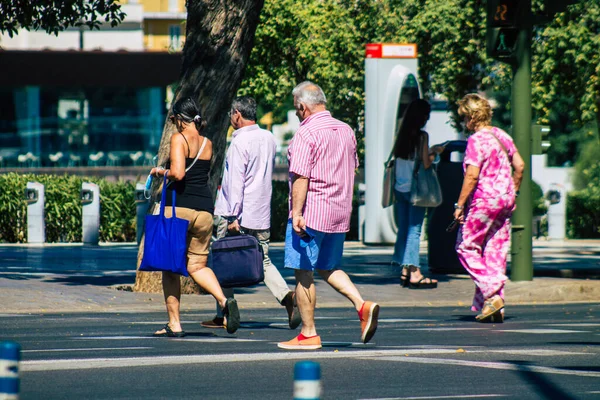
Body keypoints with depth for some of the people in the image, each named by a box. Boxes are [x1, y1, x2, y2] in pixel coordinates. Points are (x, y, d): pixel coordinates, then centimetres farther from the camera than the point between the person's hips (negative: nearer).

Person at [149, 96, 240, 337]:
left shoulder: (179, 139, -7)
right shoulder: (208, 144, 12)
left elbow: (178, 173, -18)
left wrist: (160, 172, 0)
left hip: (178, 207, -5)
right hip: (204, 209, 5)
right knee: (197, 265, 11)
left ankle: (174, 324, 6)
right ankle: (224, 301, -16)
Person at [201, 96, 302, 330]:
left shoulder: (240, 142, -14)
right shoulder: (269, 139, 10)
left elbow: (236, 181, -17)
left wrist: (233, 216, -18)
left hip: (238, 216, -7)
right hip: (261, 214, 7)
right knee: (263, 261, 8)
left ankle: (223, 315, 7)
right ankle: (287, 296, -15)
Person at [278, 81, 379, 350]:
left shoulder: (306, 133, -13)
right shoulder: (346, 131, 11)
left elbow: (301, 177, -19)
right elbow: (353, 170, 19)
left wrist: (297, 214, -19)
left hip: (311, 213, -8)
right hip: (340, 213, 8)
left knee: (304, 273, 0)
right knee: (327, 268, 18)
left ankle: (308, 334, 2)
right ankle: (363, 306, -2)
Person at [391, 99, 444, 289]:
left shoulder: (402, 135, 7)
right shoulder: (422, 136, -11)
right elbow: (425, 164, -15)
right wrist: (435, 152, 5)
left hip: (399, 187, 6)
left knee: (403, 229, 11)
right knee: (414, 230, -6)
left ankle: (405, 271, 12)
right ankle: (414, 273, -8)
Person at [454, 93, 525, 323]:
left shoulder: (476, 140, -13)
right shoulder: (502, 136, 10)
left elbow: (472, 176, -20)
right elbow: (519, 166, 12)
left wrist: (460, 205, -15)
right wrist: (513, 193, 21)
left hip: (483, 201, -8)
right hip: (505, 200, 8)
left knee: (467, 247, 4)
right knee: (496, 251, 9)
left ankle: (492, 293, -9)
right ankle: (496, 308, 8)